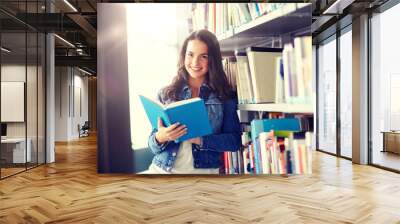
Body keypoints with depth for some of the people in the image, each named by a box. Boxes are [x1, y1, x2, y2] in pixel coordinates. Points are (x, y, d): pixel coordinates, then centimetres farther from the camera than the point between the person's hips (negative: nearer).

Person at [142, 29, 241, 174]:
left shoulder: (225, 96, 1)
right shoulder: (166, 94, 3)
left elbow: (234, 141, -4)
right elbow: (153, 145, 3)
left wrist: (201, 139, -18)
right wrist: (160, 137, -19)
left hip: (204, 171, -1)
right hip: (162, 170, 1)